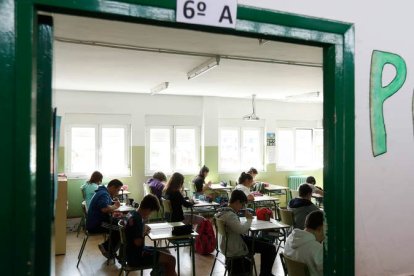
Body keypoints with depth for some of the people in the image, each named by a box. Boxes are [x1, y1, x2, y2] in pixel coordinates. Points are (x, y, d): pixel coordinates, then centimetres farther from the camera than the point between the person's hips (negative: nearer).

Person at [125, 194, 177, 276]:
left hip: (134, 252, 10)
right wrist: (144, 232, -12)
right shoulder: (137, 219, -24)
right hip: (136, 256, -10)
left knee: (166, 253, 18)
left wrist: (144, 230, 2)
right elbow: (138, 242, -28)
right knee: (171, 259, -10)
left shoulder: (133, 214, 6)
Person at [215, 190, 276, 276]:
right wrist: (249, 219, -17)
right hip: (234, 248, -11)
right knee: (270, 248, -7)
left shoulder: (223, 210, 4)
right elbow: (242, 229, -35)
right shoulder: (230, 215, -27)